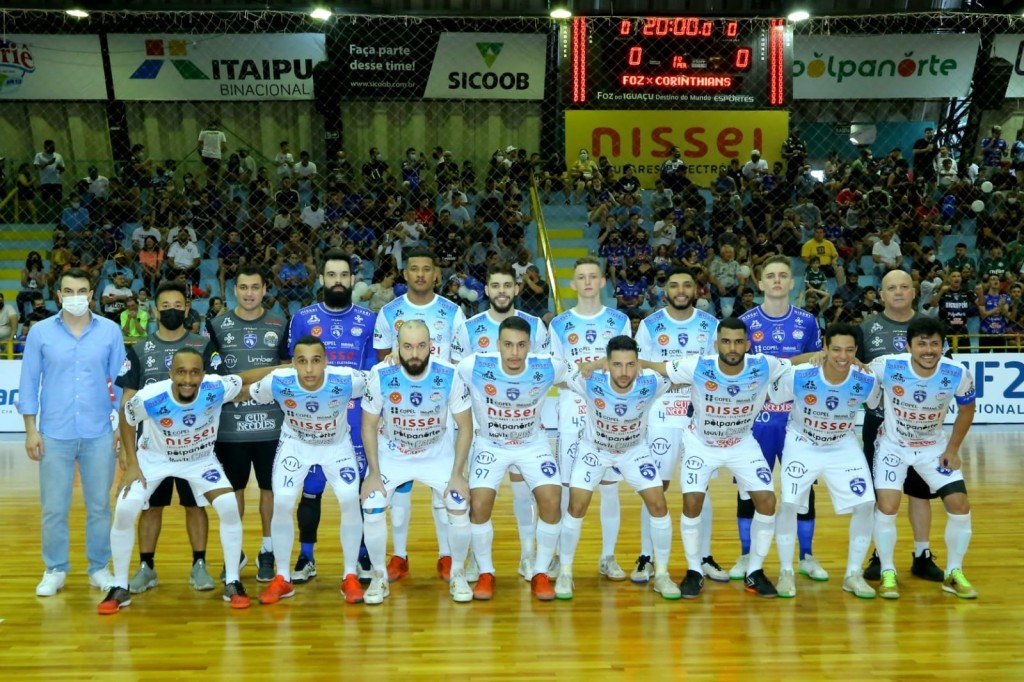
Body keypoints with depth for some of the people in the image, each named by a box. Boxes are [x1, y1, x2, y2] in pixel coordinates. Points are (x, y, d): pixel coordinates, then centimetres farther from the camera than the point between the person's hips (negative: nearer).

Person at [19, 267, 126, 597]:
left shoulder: (110, 331, 2)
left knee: (99, 505, 7)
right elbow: (29, 383, 4)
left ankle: (99, 568, 20)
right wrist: (31, 430, -1)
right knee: (53, 507, 5)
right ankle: (55, 570, 20)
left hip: (99, 435, 0)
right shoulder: (40, 332, 2)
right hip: (54, 434, 0)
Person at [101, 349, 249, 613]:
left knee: (230, 508, -17)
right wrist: (132, 464, -10)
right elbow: (126, 418, -10)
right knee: (124, 511, -16)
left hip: (201, 458, 1)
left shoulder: (218, 389, -33)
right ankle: (120, 588, 5)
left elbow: (245, 380, -9)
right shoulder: (149, 398, -32)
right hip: (154, 458, 0)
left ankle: (232, 583, 2)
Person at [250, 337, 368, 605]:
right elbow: (247, 394, -8)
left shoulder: (347, 380, -34)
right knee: (282, 504, -11)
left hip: (337, 444, 0)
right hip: (295, 443, 1)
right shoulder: (277, 382, -30)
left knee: (350, 501, -14)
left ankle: (350, 577, 5)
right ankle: (282, 579, 10)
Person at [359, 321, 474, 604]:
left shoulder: (450, 376, -22)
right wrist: (374, 472, -11)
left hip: (438, 451, 0)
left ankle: (457, 574, 13)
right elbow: (369, 425, -9)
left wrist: (457, 474, -13)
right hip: (390, 452, 0)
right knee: (371, 510, -14)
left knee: (459, 507, -13)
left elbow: (465, 426, -10)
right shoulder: (380, 376, -22)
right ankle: (379, 577, 10)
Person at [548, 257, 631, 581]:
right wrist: (576, 380, -8)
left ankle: (608, 557, 16)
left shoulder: (619, 320, 6)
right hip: (572, 414, 0)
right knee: (566, 486, 2)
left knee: (609, 486, 4)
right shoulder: (560, 323, 7)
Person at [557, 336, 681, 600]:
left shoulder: (650, 384, -31)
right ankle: (565, 573, 11)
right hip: (594, 449, -1)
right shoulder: (590, 382, -34)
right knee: (576, 507, -9)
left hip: (635, 450, 1)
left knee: (659, 506, -6)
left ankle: (661, 575, 13)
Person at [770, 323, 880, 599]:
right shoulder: (798, 376, -27)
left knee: (865, 504, -7)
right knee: (789, 504, -14)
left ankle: (853, 574, 12)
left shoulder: (867, 382, -21)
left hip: (845, 447, 2)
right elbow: (771, 399, -7)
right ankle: (786, 572, 7)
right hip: (802, 445, -2)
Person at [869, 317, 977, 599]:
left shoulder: (958, 374, -21)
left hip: (935, 447, 2)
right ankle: (888, 573, 6)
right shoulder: (887, 366, -28)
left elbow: (967, 410, -1)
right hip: (893, 445, -2)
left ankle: (954, 574, 16)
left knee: (960, 507, -4)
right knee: (887, 507, -14)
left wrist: (953, 449, -2)